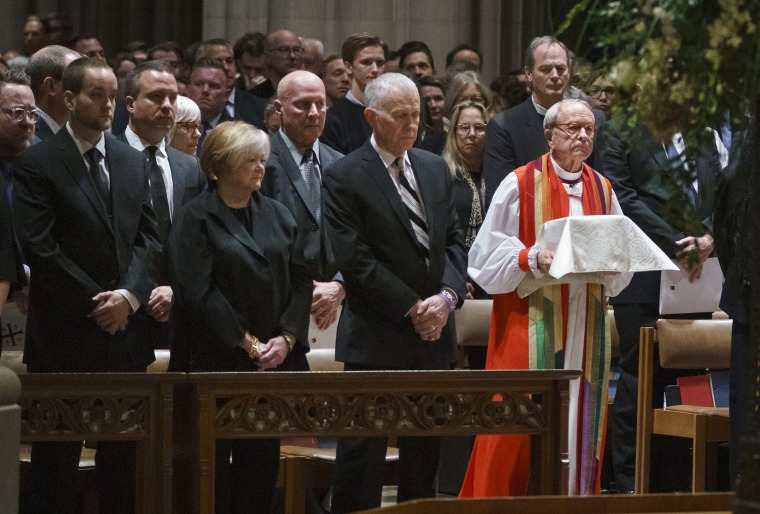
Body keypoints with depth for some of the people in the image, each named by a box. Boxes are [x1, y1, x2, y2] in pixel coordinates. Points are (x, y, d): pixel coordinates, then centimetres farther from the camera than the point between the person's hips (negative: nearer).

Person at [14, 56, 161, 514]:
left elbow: (149, 237, 9)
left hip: (124, 327, 5)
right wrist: (96, 303, -12)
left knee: (123, 455, 8)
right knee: (57, 458, 1)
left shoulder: (133, 162, 13)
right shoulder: (38, 164, -5)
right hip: (66, 334, -5)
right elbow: (40, 247, -11)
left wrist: (129, 296, -8)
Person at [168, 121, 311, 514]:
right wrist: (247, 343, -14)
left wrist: (286, 338, -6)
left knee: (263, 460, 4)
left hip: (273, 362, 5)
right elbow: (198, 291, -12)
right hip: (215, 360, -5)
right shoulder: (197, 218, -3)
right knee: (215, 462, -4)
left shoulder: (278, 216, 14)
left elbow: (300, 280, 10)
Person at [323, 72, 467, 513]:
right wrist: (413, 308, -13)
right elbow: (356, 260, -13)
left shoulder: (435, 169, 12)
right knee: (363, 457, -2)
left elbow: (454, 241, 11)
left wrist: (447, 296, -7)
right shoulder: (345, 177, -7)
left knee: (424, 453, 10)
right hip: (376, 339, -6)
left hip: (433, 332, 6)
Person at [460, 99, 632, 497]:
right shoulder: (520, 185, -3)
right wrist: (533, 258, -20)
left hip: (586, 331, 5)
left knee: (580, 426, 4)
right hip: (532, 327, -5)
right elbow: (488, 256, -5)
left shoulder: (602, 190, 12)